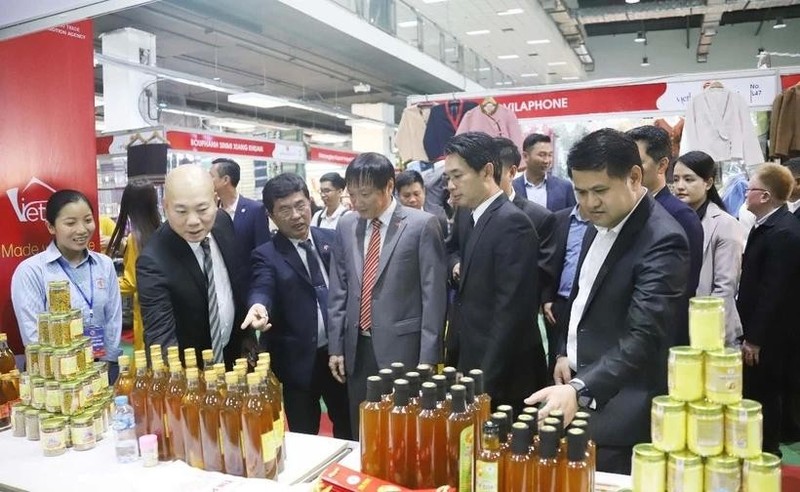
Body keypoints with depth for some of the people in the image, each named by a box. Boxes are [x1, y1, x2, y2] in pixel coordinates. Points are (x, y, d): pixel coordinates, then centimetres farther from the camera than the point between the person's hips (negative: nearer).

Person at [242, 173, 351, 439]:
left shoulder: (332, 239, 4)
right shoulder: (266, 255, -6)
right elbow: (262, 289, -23)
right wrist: (259, 306, -46)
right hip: (300, 360, -3)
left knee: (348, 428, 19)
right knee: (304, 437, 11)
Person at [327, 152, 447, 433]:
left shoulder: (422, 225, -8)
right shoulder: (346, 226, 7)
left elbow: (433, 294, -9)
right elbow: (338, 289, 11)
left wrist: (428, 357, -10)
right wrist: (335, 346, 8)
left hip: (402, 346, -4)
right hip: (357, 348, 5)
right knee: (361, 433, 15)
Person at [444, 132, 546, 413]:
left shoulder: (513, 223, -19)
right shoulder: (466, 214, 6)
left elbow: (511, 311, -23)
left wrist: (486, 380, -21)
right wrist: (458, 265, 3)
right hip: (469, 355, 8)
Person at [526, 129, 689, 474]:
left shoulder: (662, 240, -22)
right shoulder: (600, 224, 5)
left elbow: (644, 336, -31)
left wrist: (580, 389, -41)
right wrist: (566, 352, 8)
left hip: (619, 411, -8)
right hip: (578, 383, 8)